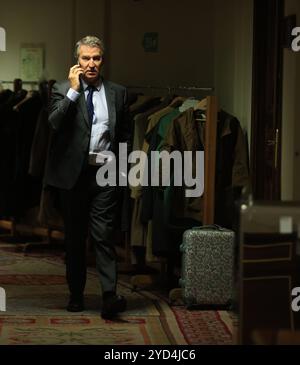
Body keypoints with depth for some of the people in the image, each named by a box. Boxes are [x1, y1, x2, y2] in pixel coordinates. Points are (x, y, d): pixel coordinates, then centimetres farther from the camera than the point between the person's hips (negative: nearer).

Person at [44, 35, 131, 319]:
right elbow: (54, 123, -16)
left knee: (103, 234, -10)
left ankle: (109, 296, -15)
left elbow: (125, 133, 16)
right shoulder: (62, 90, 1)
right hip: (73, 173, 0)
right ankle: (76, 294, 21)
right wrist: (73, 90, -16)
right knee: (74, 237, 10)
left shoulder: (117, 93, 8)